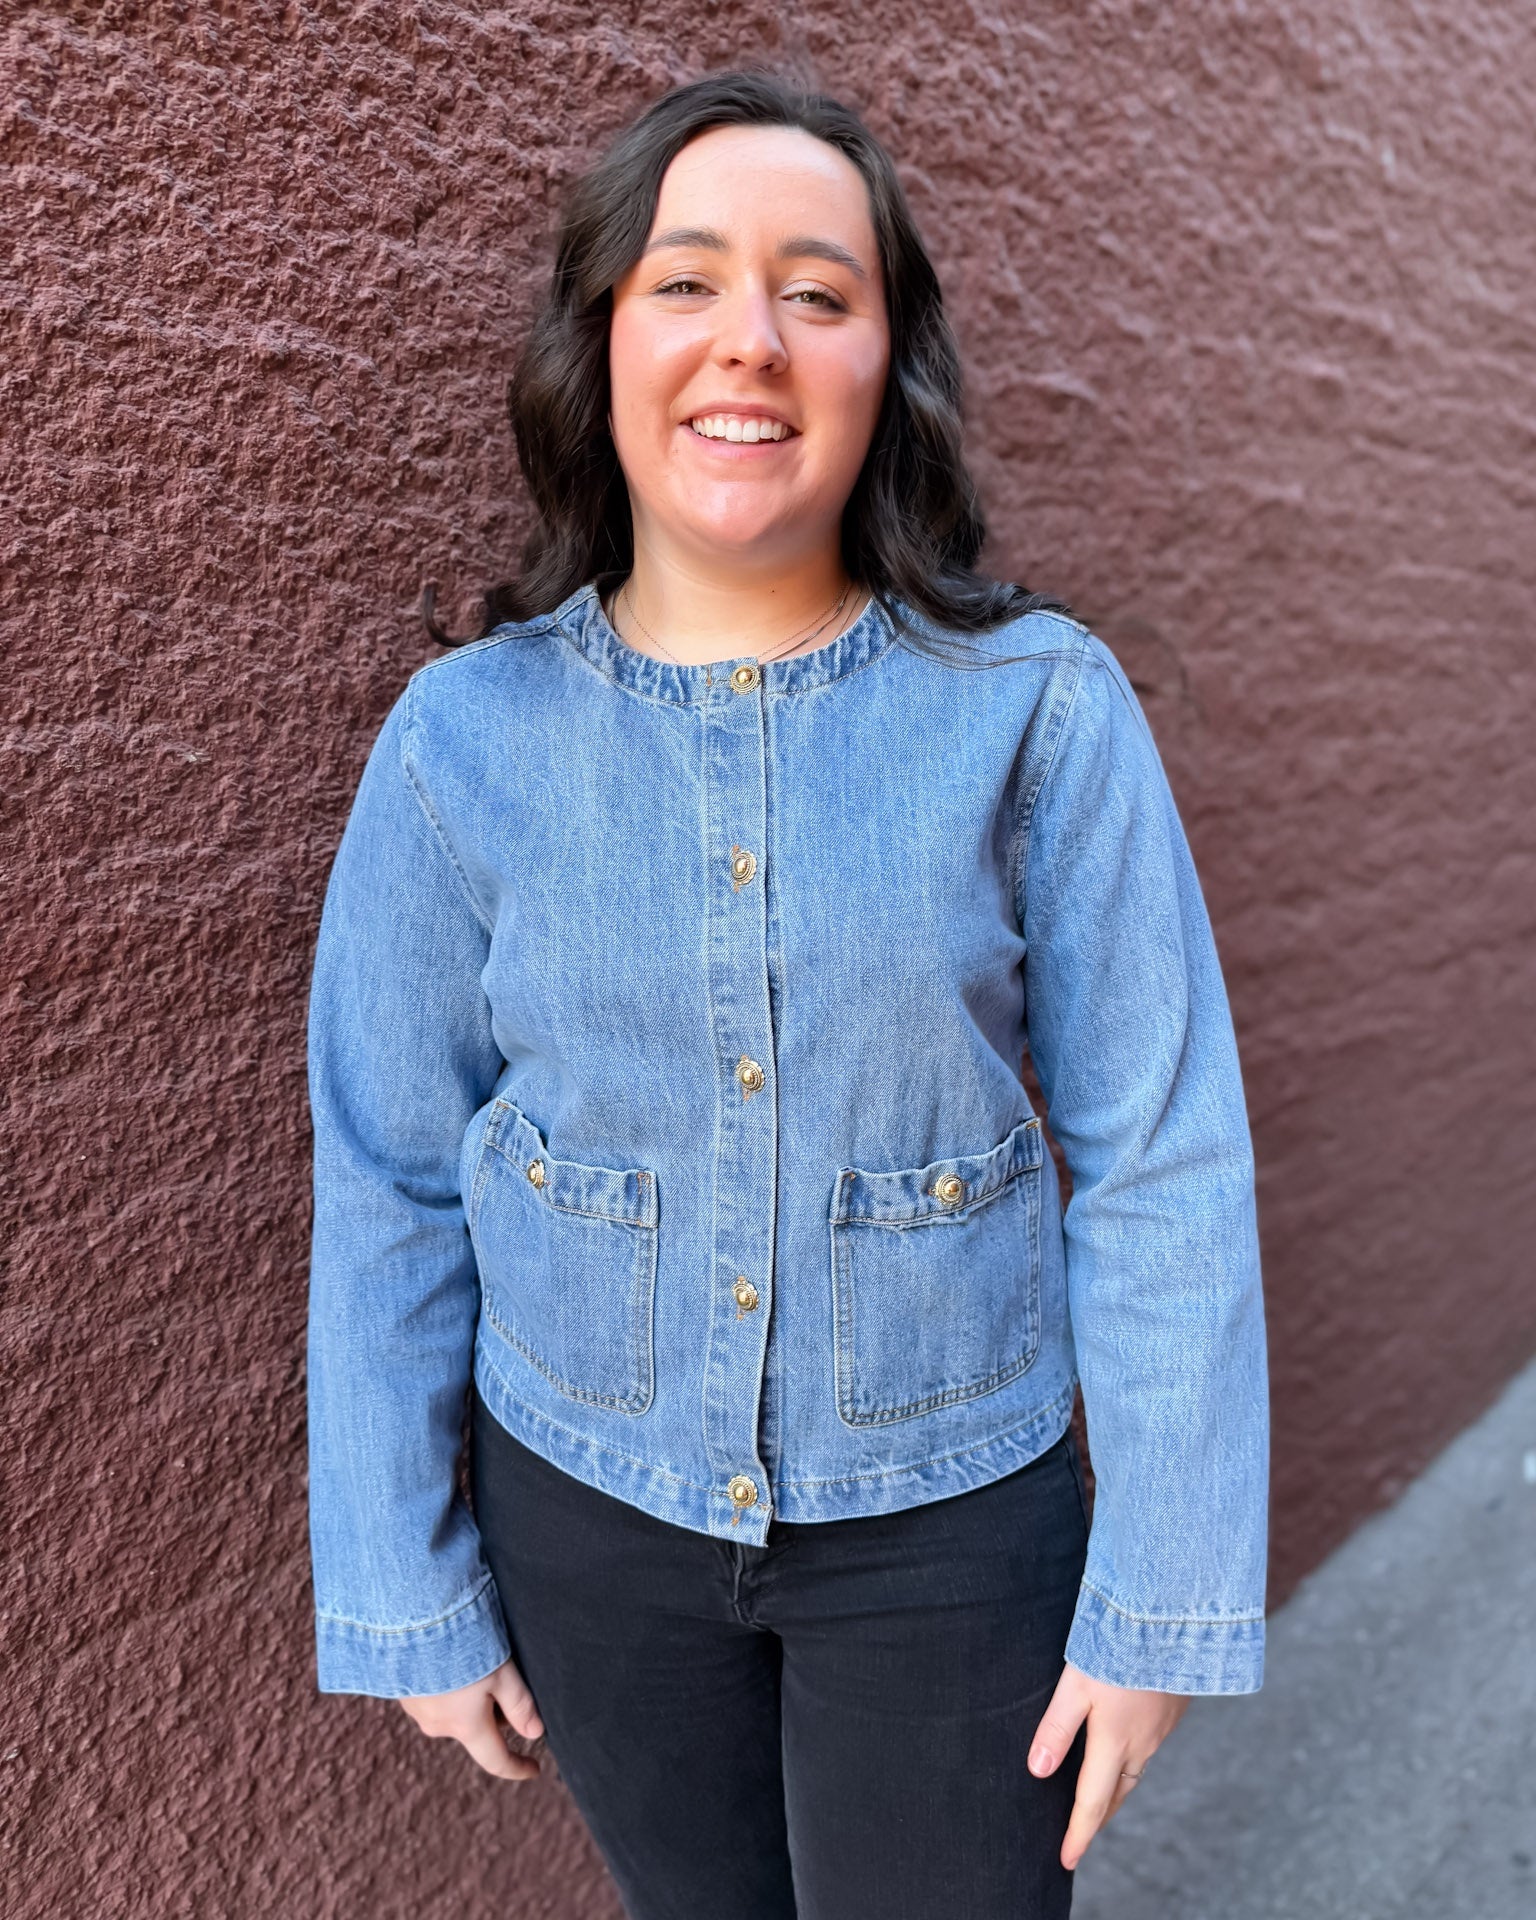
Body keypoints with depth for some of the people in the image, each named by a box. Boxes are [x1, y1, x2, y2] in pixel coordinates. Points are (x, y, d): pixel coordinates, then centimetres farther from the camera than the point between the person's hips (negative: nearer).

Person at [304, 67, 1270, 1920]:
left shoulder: (1040, 706, -14)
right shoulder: (464, 737, -10)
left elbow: (1162, 1167, -10)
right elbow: (389, 1187, -3)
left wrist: (1163, 1601, -7)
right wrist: (404, 1592, 2)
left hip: (948, 1520, -1)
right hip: (589, 1503, 2)